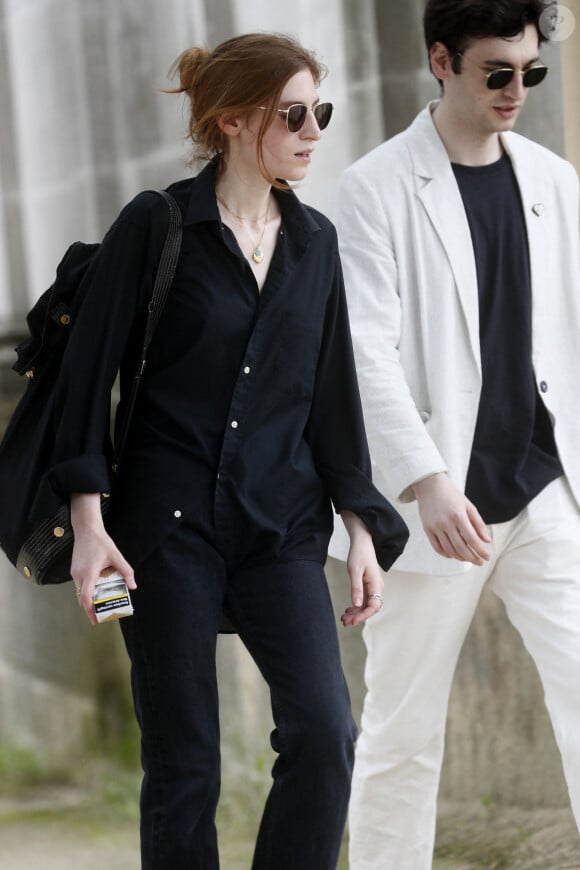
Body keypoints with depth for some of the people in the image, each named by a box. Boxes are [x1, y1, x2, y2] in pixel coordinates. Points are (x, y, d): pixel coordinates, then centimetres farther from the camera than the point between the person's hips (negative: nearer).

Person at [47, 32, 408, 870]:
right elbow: (89, 372, -4)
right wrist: (89, 522, -11)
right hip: (168, 521, -4)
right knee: (183, 761, -1)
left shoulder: (315, 240, 11)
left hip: (282, 525, 4)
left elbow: (332, 391, 15)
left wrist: (362, 527, 10)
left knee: (324, 732, -13)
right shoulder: (155, 226, -3)